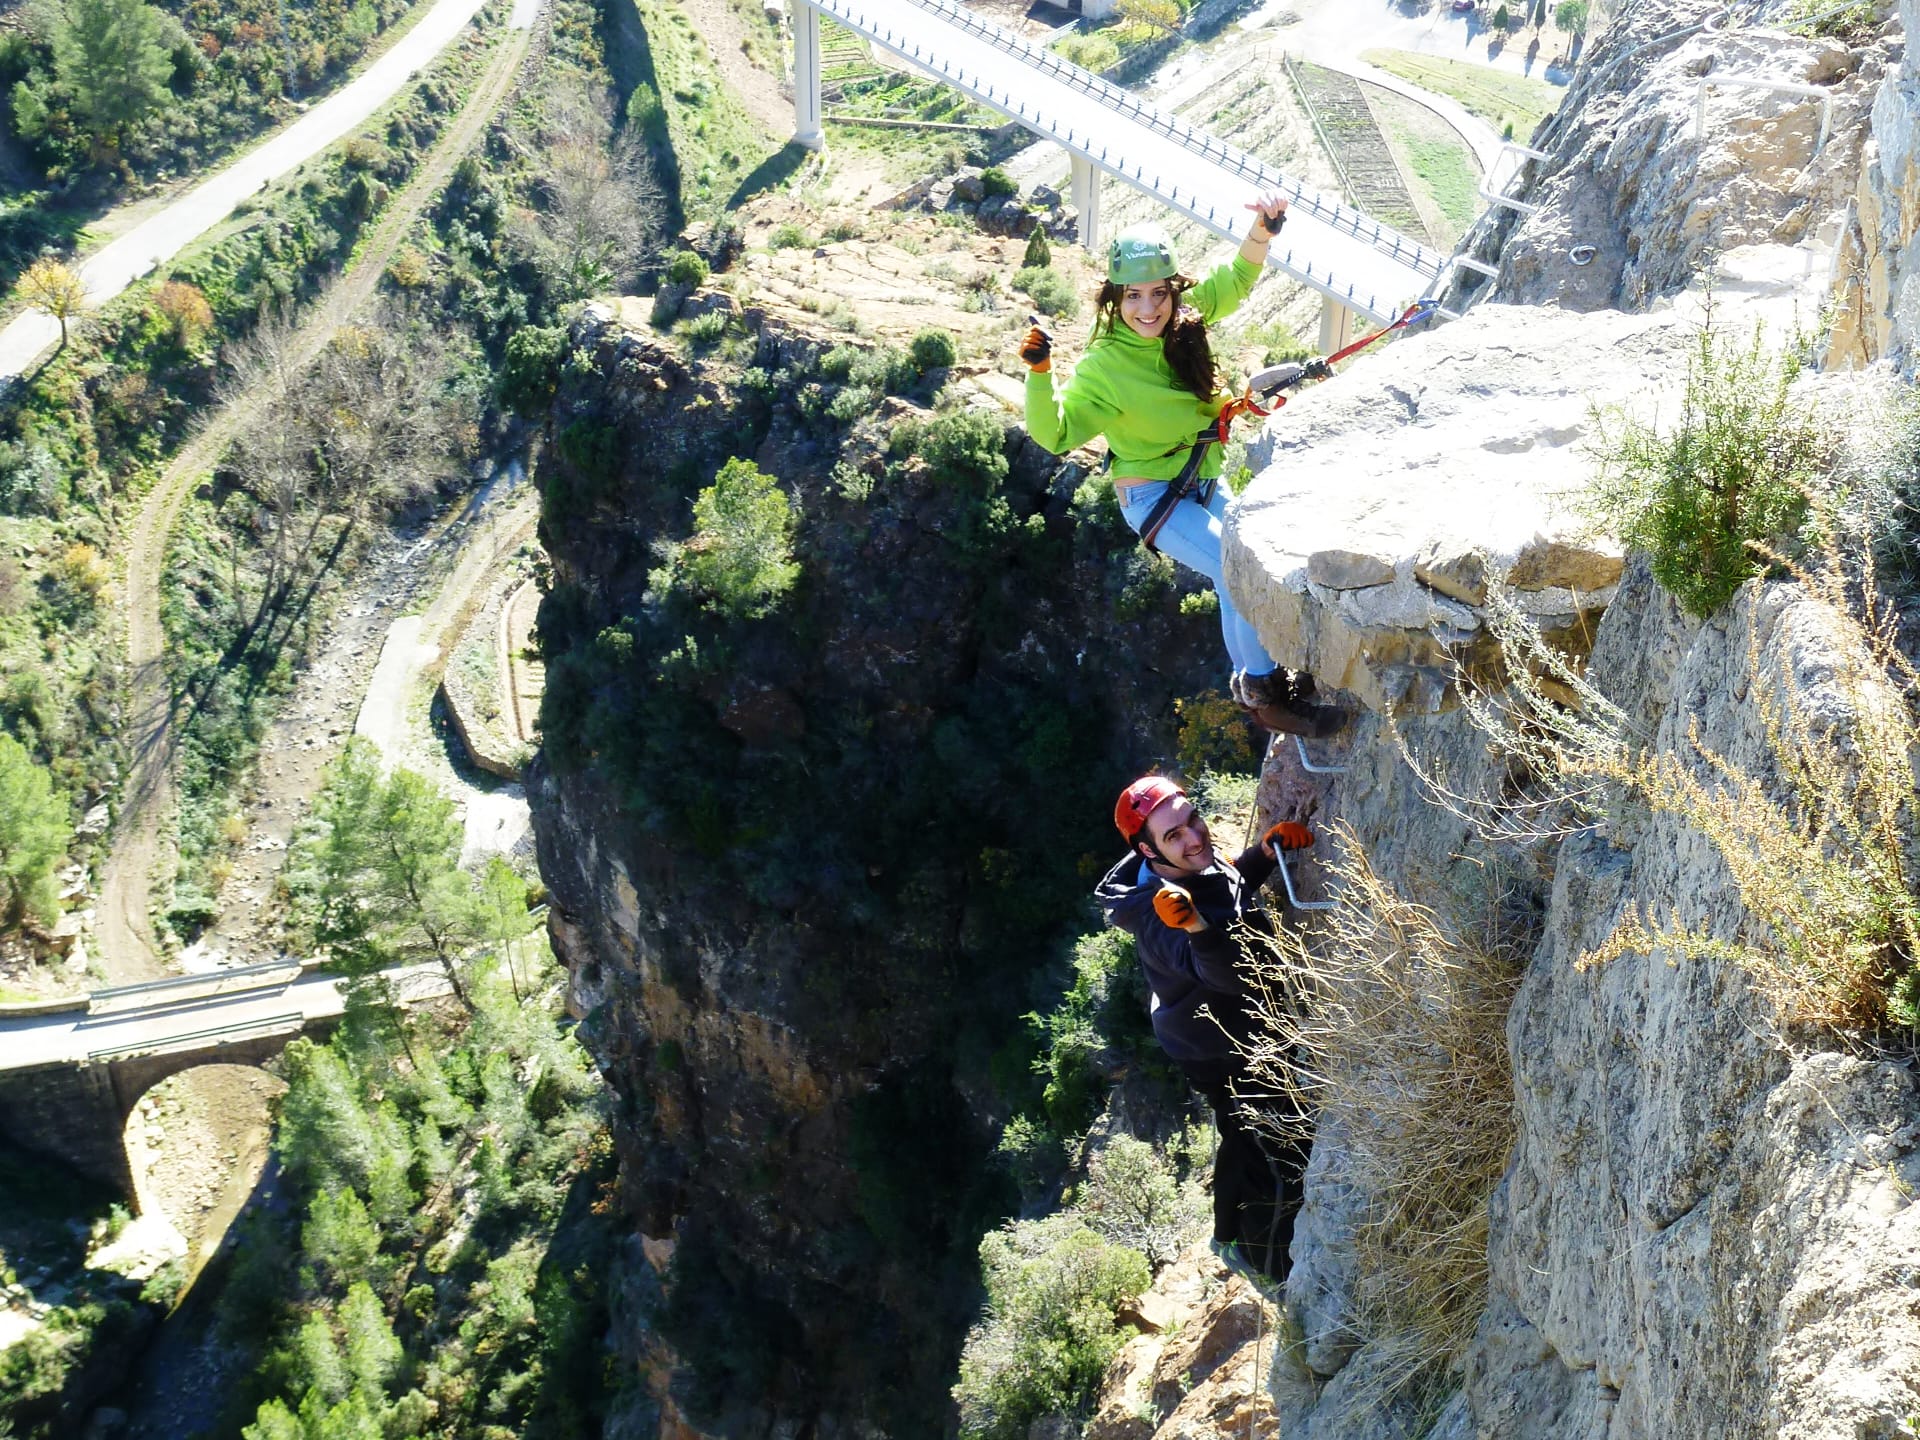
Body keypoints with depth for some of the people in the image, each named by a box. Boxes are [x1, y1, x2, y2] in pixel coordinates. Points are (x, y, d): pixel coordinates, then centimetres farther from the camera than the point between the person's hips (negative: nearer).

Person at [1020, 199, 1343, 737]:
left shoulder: (1184, 319, -8)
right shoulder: (1104, 366, -23)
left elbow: (1234, 280, 1)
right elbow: (1057, 432, -28)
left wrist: (1261, 233, -19)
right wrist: (1039, 373, -44)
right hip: (1153, 497, -7)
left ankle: (1254, 680, 28)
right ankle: (1262, 693, -4)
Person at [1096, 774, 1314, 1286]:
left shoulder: (1197, 867, -11)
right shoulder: (1156, 914, -36)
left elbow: (1235, 880, 11)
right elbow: (1229, 973, -48)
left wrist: (1267, 849, -8)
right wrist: (1196, 928, -67)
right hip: (1227, 1056, -9)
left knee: (1243, 1138, 30)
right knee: (1284, 1156, 8)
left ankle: (1232, 1240, 54)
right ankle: (1273, 1266, 32)